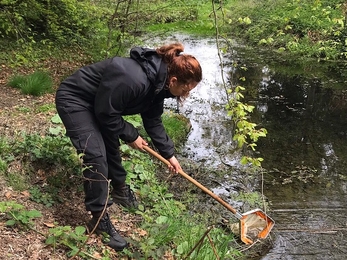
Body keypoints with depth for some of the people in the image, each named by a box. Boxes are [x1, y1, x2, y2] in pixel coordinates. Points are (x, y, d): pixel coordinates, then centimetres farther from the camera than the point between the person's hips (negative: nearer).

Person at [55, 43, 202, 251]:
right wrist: (130, 135, -13)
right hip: (74, 100, -9)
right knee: (96, 156, -16)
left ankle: (120, 191, 44)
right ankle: (100, 220, -4)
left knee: (111, 146, 19)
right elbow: (106, 113, -26)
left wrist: (168, 153, 8)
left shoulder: (157, 82, -7)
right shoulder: (134, 80, -37)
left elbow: (153, 120, 6)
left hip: (97, 103, 9)